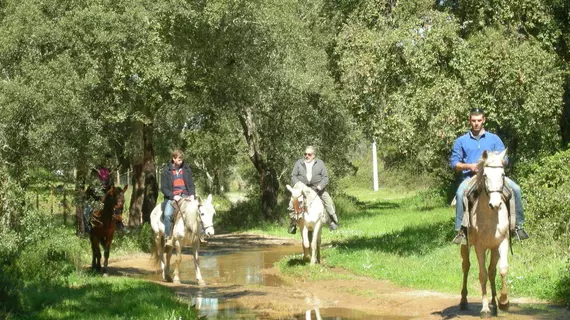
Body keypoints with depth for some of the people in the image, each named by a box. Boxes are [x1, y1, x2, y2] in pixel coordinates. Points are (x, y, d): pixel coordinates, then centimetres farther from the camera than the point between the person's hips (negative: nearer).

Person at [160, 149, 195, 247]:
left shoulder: (187, 169, 11)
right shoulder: (166, 171, 2)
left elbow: (191, 184, 15)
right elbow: (163, 188, 0)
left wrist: (192, 194, -5)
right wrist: (173, 196, -15)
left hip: (185, 195, 3)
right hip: (172, 197, -3)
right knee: (167, 214, -29)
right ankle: (168, 238, -22)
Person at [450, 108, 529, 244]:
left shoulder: (494, 139, 13)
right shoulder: (461, 141, 11)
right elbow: (454, 163, 7)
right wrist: (469, 166, -11)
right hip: (470, 176, -1)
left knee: (515, 189, -20)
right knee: (460, 193, -34)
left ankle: (518, 224, -6)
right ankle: (460, 230, -26)